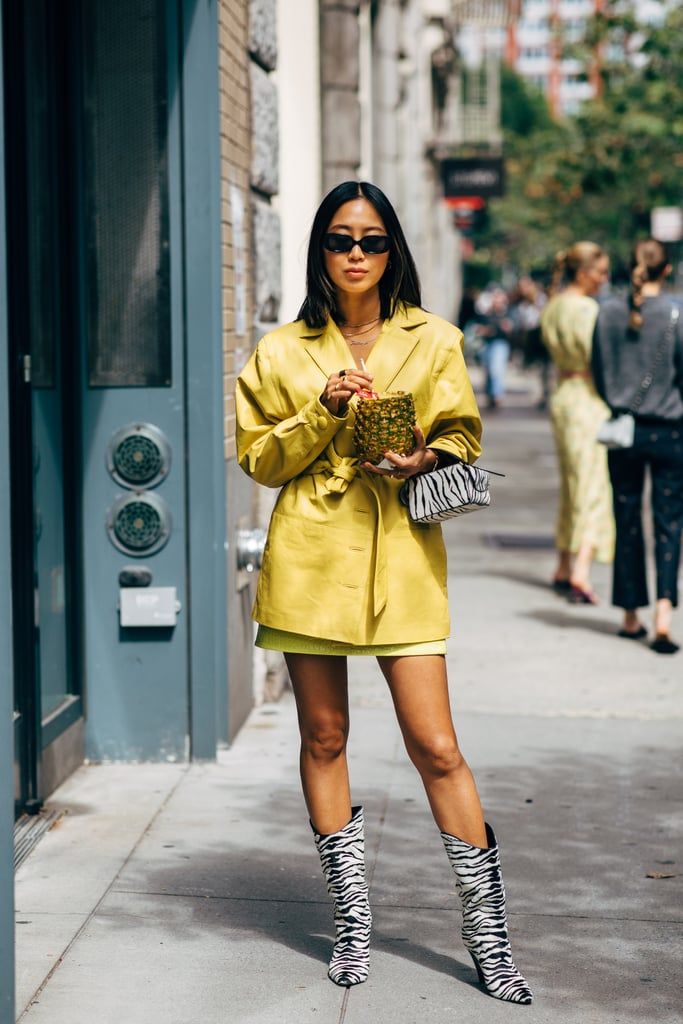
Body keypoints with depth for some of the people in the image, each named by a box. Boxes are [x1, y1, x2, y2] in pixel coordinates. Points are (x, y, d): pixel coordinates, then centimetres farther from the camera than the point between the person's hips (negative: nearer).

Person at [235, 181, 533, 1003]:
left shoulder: (434, 342, 5)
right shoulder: (282, 352, 6)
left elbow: (463, 439, 11)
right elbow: (259, 458, 6)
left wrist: (428, 459, -10)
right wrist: (324, 413, -10)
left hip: (402, 555, -1)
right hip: (311, 557, 1)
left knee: (436, 748, -4)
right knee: (323, 737, 7)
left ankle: (486, 928, 7)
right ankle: (351, 918, 21)